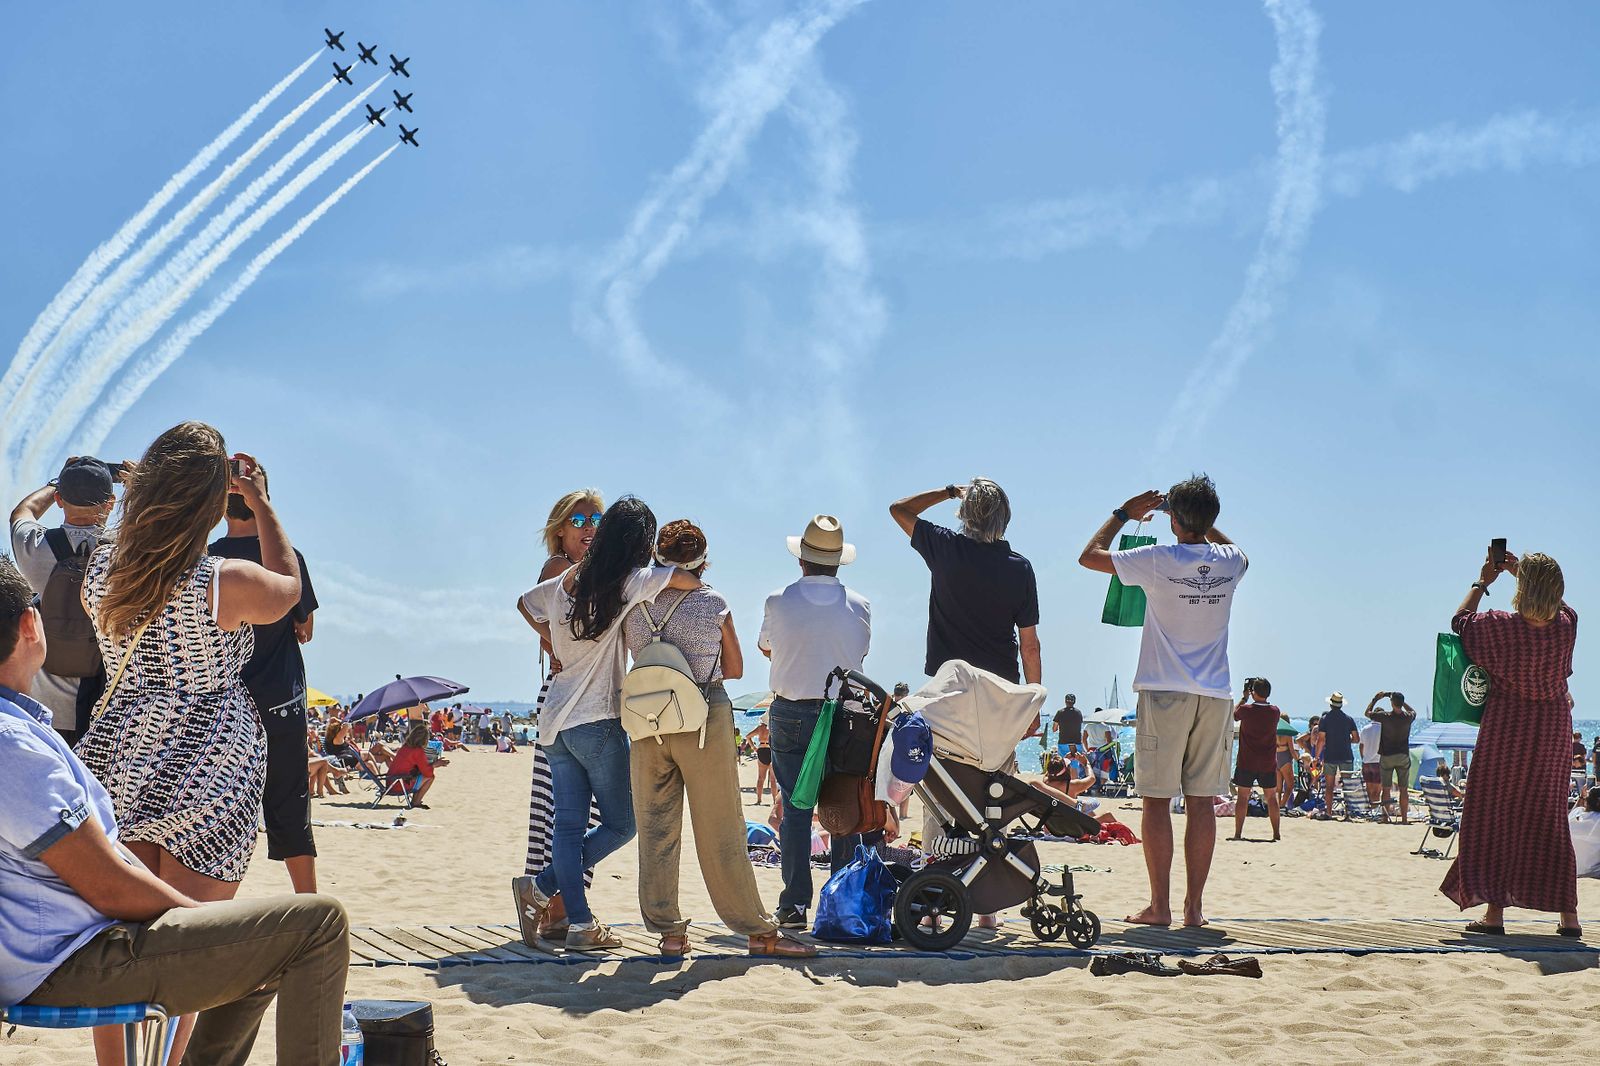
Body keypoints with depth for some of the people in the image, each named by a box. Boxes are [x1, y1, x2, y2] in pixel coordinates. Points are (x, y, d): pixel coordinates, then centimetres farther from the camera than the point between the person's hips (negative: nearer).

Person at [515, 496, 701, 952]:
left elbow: (525, 602, 29)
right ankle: (541, 888, 0)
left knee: (568, 825, 4)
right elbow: (682, 578, -20)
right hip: (596, 721, -7)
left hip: (555, 721, 7)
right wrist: (700, 585, 2)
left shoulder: (565, 583, 11)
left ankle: (580, 922, -2)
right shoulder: (627, 583, -9)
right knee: (621, 823, 6)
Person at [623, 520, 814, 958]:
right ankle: (758, 931, 7)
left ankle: (668, 931, 9)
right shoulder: (713, 604, -5)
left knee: (655, 830, 10)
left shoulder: (635, 605, 0)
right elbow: (735, 669, 7)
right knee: (721, 834, 1)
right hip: (705, 721, -2)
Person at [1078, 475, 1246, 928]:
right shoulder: (1229, 562, 3)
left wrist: (1124, 513, 13)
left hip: (1165, 691, -4)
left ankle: (1159, 905, -1)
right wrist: (1202, 521, 26)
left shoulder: (1160, 560, -9)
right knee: (1202, 801, 5)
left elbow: (1089, 555, 3)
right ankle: (1194, 906, 6)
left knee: (1157, 799, 0)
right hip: (1216, 695, 4)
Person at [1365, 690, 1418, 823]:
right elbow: (1413, 711, 21)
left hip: (1387, 756, -2)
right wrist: (1401, 701, 19)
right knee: (1404, 790, 6)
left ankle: (1385, 818, 3)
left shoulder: (1385, 716, -13)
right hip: (1403, 756, 2)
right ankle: (1404, 818, 5)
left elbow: (1367, 713, 4)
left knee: (1386, 789, 4)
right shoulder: (1408, 717, -5)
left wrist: (1376, 699, 12)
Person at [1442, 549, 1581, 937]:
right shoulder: (1566, 625, -9)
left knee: (1494, 817, 5)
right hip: (1553, 733, 3)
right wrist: (1521, 571, 20)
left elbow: (1461, 620, 2)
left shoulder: (1502, 627, -19)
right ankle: (1568, 913, 8)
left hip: (1507, 733, -3)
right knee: (1550, 822, 10)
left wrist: (1482, 583, 13)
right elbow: (1559, 603, 17)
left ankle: (1495, 911, 2)